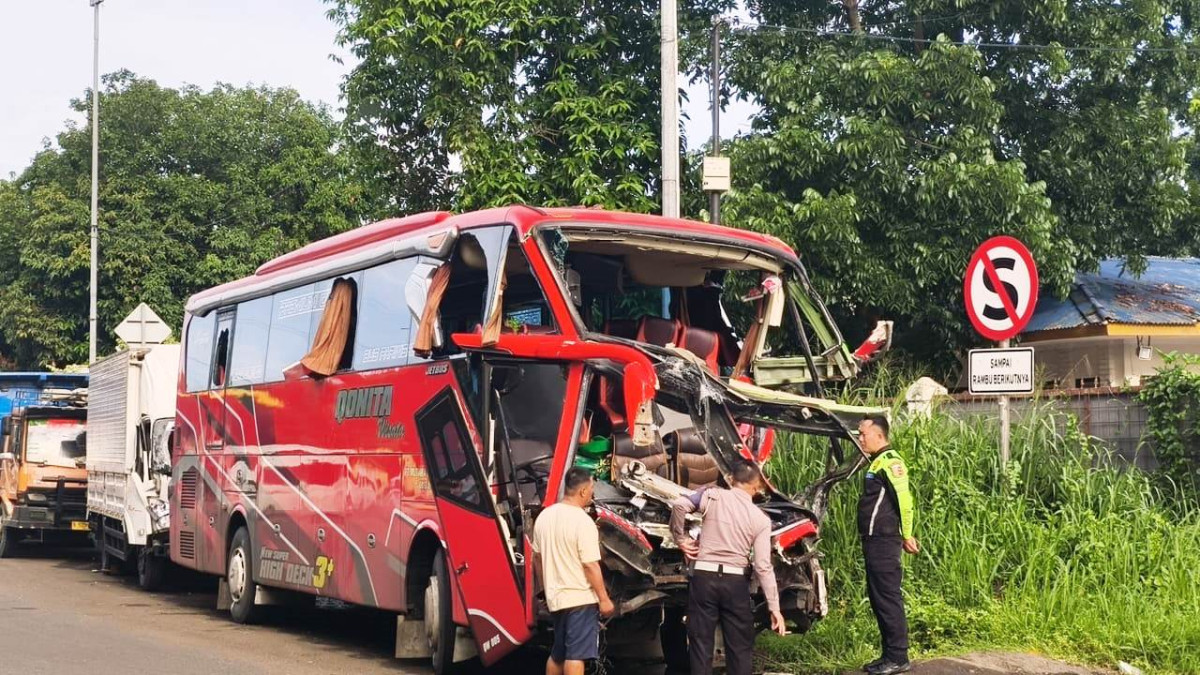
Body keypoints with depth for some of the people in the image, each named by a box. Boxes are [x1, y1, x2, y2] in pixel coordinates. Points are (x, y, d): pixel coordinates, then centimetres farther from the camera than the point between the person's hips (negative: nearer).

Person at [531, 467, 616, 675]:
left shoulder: (545, 516, 6)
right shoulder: (582, 521, -18)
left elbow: (537, 559, 14)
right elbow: (590, 566, -19)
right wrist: (604, 599, -11)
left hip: (555, 597, 7)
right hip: (581, 598, -7)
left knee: (557, 653, 19)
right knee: (575, 655, -5)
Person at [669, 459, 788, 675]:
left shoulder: (712, 496, 0)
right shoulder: (760, 519, 0)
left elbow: (679, 505, -15)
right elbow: (763, 567, -6)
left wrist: (681, 539, 0)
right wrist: (774, 608, -3)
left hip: (704, 576, 0)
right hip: (736, 582, 0)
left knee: (701, 643, 6)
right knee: (740, 647, 10)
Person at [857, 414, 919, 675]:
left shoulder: (890, 462, -14)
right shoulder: (877, 462, 17)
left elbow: (904, 500, -19)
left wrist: (907, 536, -14)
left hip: (884, 543, -10)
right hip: (873, 542, 10)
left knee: (888, 599, -6)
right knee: (877, 598, 13)